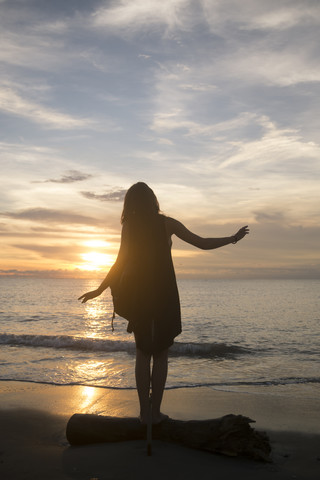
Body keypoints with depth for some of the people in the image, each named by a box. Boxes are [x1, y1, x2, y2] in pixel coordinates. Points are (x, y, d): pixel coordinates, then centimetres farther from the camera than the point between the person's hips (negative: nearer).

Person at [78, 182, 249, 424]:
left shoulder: (129, 225, 1)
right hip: (164, 295, -1)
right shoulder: (166, 223, -2)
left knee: (142, 353, 11)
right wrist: (233, 239, 13)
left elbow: (121, 263, -5)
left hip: (138, 295, 2)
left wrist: (100, 290, 4)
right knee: (161, 354, 8)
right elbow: (203, 243, -1)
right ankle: (155, 411, 8)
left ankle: (144, 412, 11)